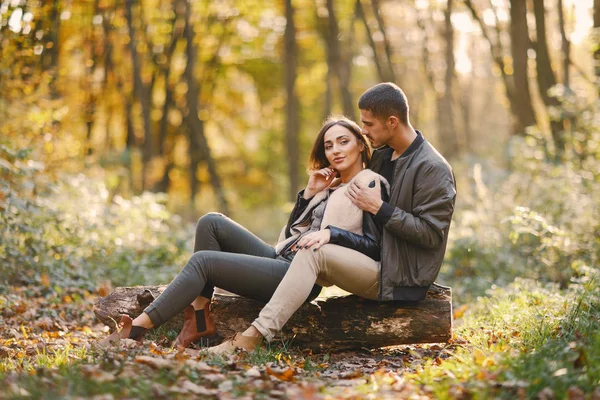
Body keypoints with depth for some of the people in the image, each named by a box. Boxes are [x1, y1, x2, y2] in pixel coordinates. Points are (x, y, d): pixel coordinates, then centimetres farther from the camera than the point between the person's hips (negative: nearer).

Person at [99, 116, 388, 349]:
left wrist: (331, 233, -25)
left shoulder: (370, 184, -1)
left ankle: (137, 329, -19)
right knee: (212, 222, -4)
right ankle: (199, 317, -11)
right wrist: (309, 192, 9)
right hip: (280, 257, 9)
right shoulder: (331, 185, 23)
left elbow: (375, 246, -11)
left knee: (203, 260, -18)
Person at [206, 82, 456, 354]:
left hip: (401, 280, -10)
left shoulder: (433, 169, -14)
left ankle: (251, 338, -34)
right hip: (377, 263, 10)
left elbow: (431, 234, -19)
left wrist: (380, 209, -19)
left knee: (315, 253, -27)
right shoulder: (382, 156, 12)